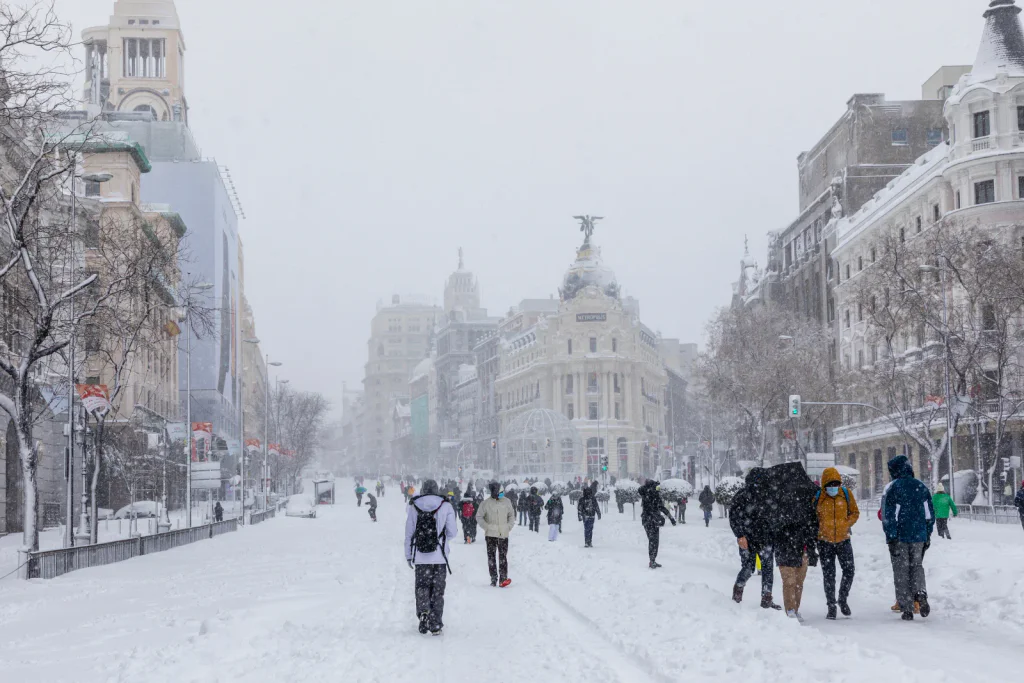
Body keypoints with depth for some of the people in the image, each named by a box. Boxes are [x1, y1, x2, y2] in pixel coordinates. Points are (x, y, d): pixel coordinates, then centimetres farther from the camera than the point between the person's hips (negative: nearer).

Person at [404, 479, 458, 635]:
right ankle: (435, 626, 6)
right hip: (439, 557, -1)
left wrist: (408, 555, 13)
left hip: (420, 558, 1)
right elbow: (452, 532, -2)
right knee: (438, 590, 6)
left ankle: (423, 611, -14)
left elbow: (408, 533, 4)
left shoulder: (414, 507, 2)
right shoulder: (445, 506, -2)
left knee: (422, 587, 12)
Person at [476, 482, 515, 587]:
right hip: (491, 535, -1)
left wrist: (509, 526, 3)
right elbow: (479, 516, 1)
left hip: (503, 534, 1)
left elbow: (511, 515, 15)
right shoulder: (486, 503, -8)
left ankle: (503, 579, -8)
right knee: (491, 557, 4)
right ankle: (493, 579, 11)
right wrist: (486, 527, -7)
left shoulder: (507, 502, 2)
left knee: (503, 557, -4)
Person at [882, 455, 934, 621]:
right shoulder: (921, 487, 7)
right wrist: (927, 536, 17)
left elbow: (889, 516, -12)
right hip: (919, 537, 4)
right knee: (916, 566, 19)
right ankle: (920, 593, -7)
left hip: (899, 537, -4)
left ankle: (907, 609, 3)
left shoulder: (893, 488, -9)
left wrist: (891, 538, -8)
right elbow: (930, 514, 10)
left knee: (901, 571, 4)